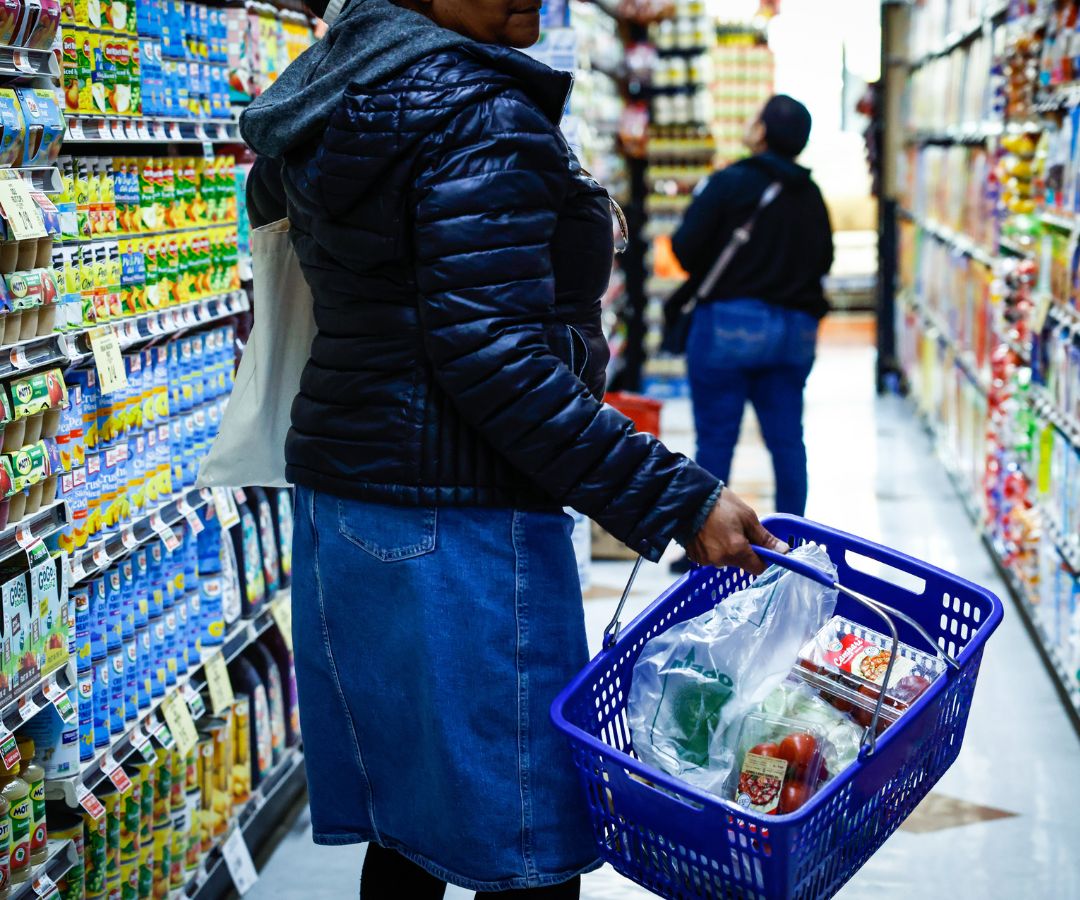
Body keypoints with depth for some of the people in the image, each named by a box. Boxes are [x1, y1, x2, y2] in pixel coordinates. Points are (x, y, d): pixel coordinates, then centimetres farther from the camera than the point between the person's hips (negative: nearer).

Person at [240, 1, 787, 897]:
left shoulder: (335, 95, 14)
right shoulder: (481, 115, -16)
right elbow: (492, 354, -22)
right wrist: (674, 498, -22)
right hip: (457, 520, -10)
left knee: (407, 827, 18)